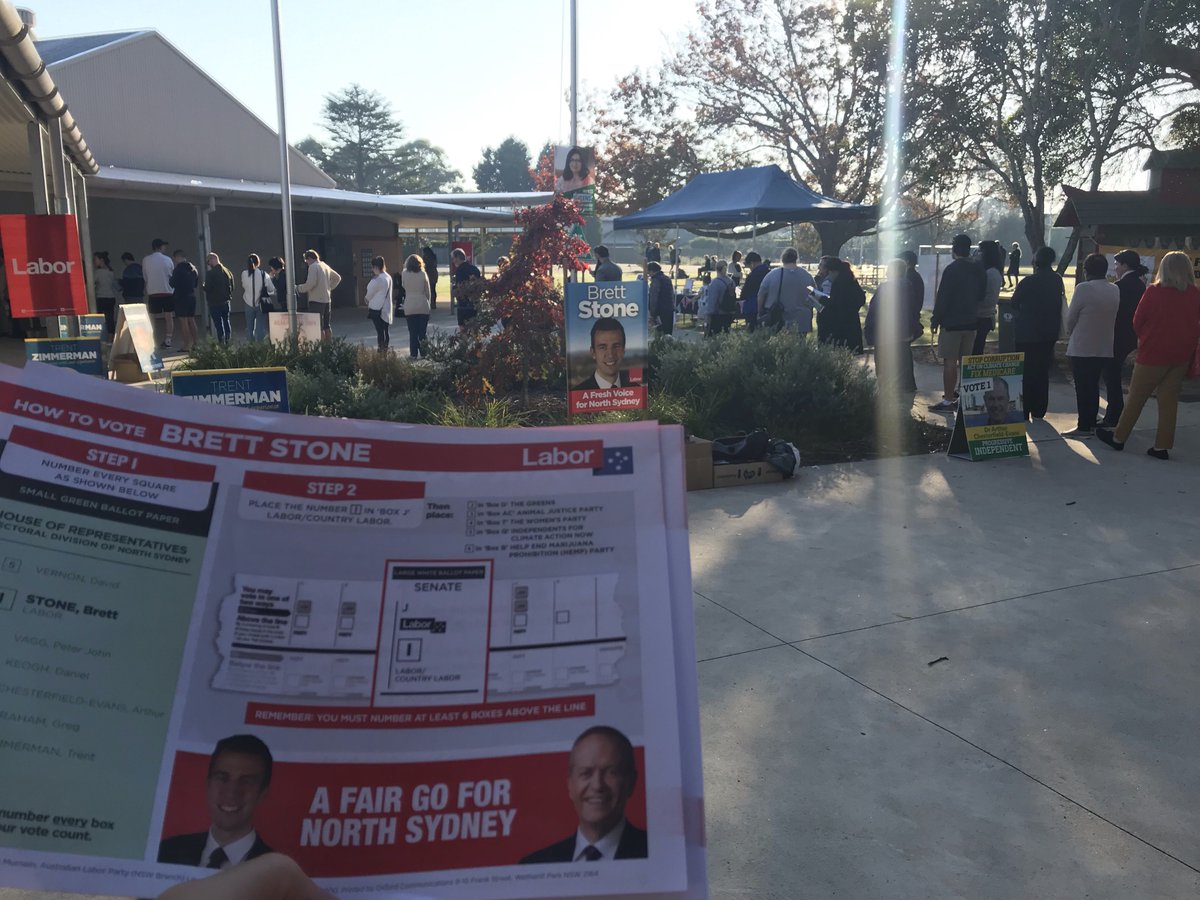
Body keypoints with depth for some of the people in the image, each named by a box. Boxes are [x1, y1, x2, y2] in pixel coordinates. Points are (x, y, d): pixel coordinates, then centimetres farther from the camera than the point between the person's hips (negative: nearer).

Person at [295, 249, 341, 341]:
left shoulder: (313, 267, -11)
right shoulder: (325, 266, 14)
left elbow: (310, 284, -20)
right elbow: (337, 278, 24)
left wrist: (298, 288, -8)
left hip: (316, 300, -8)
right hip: (327, 299, 8)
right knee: (327, 326, 13)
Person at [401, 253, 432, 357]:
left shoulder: (404, 274, -3)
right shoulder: (423, 275, -4)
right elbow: (428, 292, 2)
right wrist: (429, 304, 13)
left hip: (409, 307, 0)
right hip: (423, 306, 0)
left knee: (412, 332, 4)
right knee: (422, 332, 6)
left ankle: (413, 354, 2)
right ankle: (423, 353, 7)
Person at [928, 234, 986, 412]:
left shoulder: (952, 270, -13)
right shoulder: (979, 270, 8)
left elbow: (942, 297, -15)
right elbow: (980, 296, 14)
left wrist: (935, 319, -8)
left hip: (951, 322, -7)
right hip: (970, 322, 7)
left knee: (949, 361, -5)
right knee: (965, 361, 12)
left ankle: (948, 401, -5)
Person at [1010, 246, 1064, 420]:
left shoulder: (1028, 282, -17)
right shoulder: (1057, 280, 0)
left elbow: (1014, 303, -6)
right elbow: (1061, 303, 9)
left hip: (1027, 334, -5)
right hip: (1049, 334, 5)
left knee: (1025, 373, 3)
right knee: (1042, 373, 14)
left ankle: (1024, 412, 3)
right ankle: (1039, 411, 18)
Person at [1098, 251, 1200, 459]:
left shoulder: (1154, 291, -12)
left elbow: (1137, 321, -4)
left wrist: (1143, 339, 13)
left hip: (1153, 353, -4)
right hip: (1183, 355, 4)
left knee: (1136, 397, 7)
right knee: (1169, 399, 9)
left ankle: (1119, 438, 16)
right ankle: (1162, 446, 10)